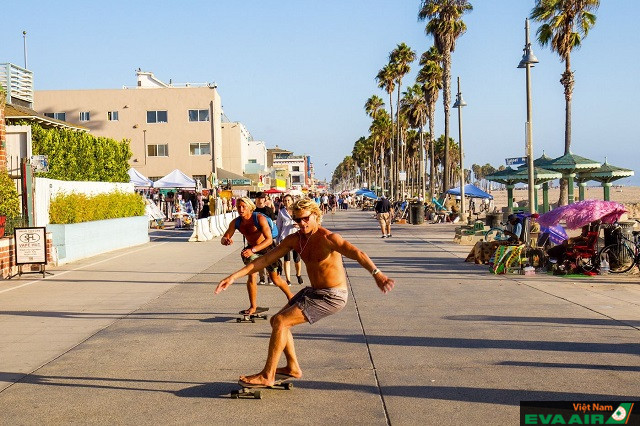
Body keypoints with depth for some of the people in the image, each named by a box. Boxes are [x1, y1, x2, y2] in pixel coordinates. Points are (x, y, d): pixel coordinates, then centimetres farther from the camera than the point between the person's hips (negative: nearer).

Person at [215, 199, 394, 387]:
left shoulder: (327, 238, -21)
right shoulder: (294, 239, 2)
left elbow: (357, 253, -36)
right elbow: (265, 259, 3)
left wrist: (376, 274, -54)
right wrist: (233, 277, -2)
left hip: (332, 296, -9)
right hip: (313, 291, 9)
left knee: (280, 322, -14)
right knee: (277, 320, 15)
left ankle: (267, 376, -4)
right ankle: (293, 367, 27)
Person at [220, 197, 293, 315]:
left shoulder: (260, 219, -29)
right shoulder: (235, 223, -13)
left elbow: (269, 239, -36)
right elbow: (223, 239, -16)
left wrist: (253, 250, -48)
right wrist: (225, 240, -43)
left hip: (267, 248, -4)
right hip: (252, 249, 4)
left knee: (275, 279, 7)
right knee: (251, 276, -14)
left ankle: (291, 296, 33)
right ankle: (253, 306, 0)